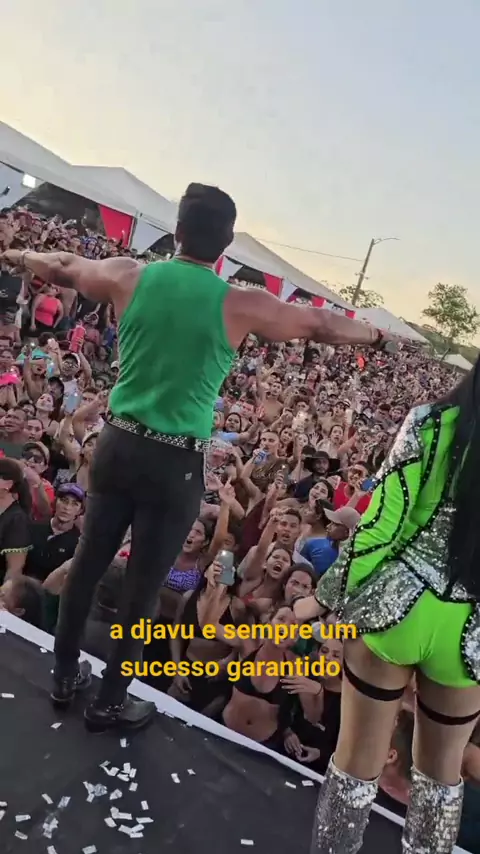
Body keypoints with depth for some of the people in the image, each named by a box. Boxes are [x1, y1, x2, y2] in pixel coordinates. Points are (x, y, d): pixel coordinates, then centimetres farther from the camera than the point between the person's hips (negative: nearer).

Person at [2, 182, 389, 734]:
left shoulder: (130, 277, -1)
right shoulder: (240, 306, -10)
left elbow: (63, 268, 18)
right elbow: (323, 326, 4)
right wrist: (378, 336, 23)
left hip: (118, 444, 4)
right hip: (175, 464, -4)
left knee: (88, 561, 18)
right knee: (144, 587, 10)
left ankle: (65, 676, 37)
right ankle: (110, 702, 27)